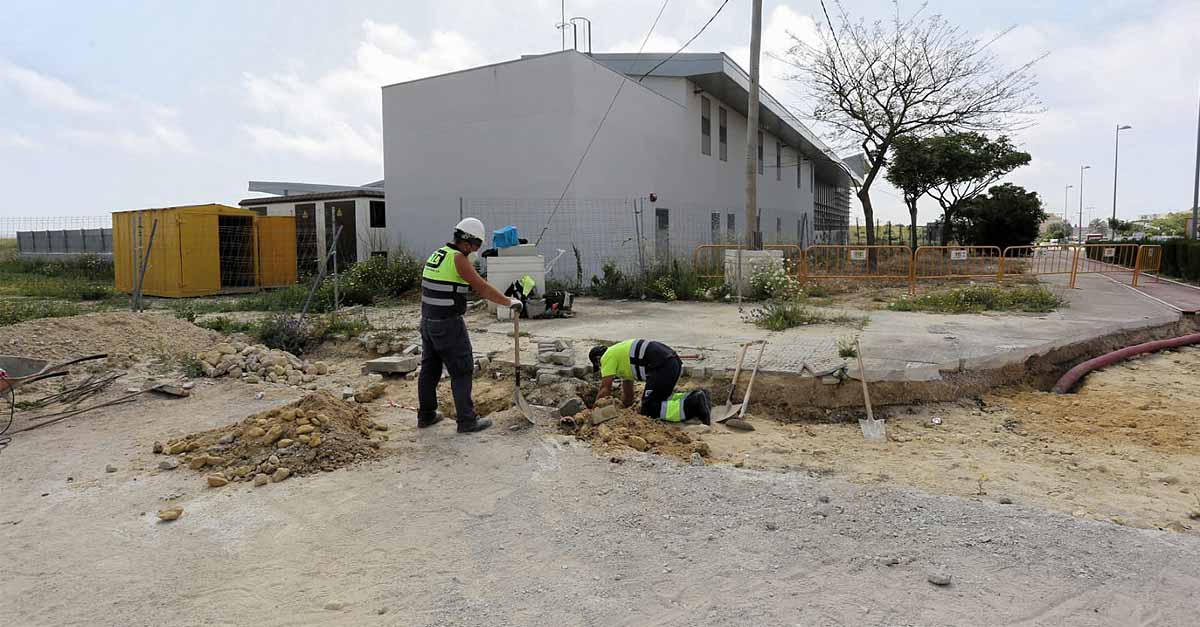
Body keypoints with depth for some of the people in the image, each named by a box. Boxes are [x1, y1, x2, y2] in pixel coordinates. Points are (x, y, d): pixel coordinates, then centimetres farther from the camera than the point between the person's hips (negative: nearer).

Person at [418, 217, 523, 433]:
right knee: (462, 371, -1)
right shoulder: (458, 258, -14)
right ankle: (467, 421, 4)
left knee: (429, 368, 16)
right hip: (448, 324, -9)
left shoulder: (436, 254, 13)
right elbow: (482, 288, -15)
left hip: (428, 321, 9)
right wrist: (510, 302, -5)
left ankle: (426, 415, 26)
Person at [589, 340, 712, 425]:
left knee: (650, 409, -7)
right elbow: (628, 398, 37)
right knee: (658, 398, 26)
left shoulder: (607, 357, 8)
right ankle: (696, 397, 10)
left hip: (662, 366, -10)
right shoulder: (621, 356, 34)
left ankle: (693, 405, -20)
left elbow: (605, 390, 5)